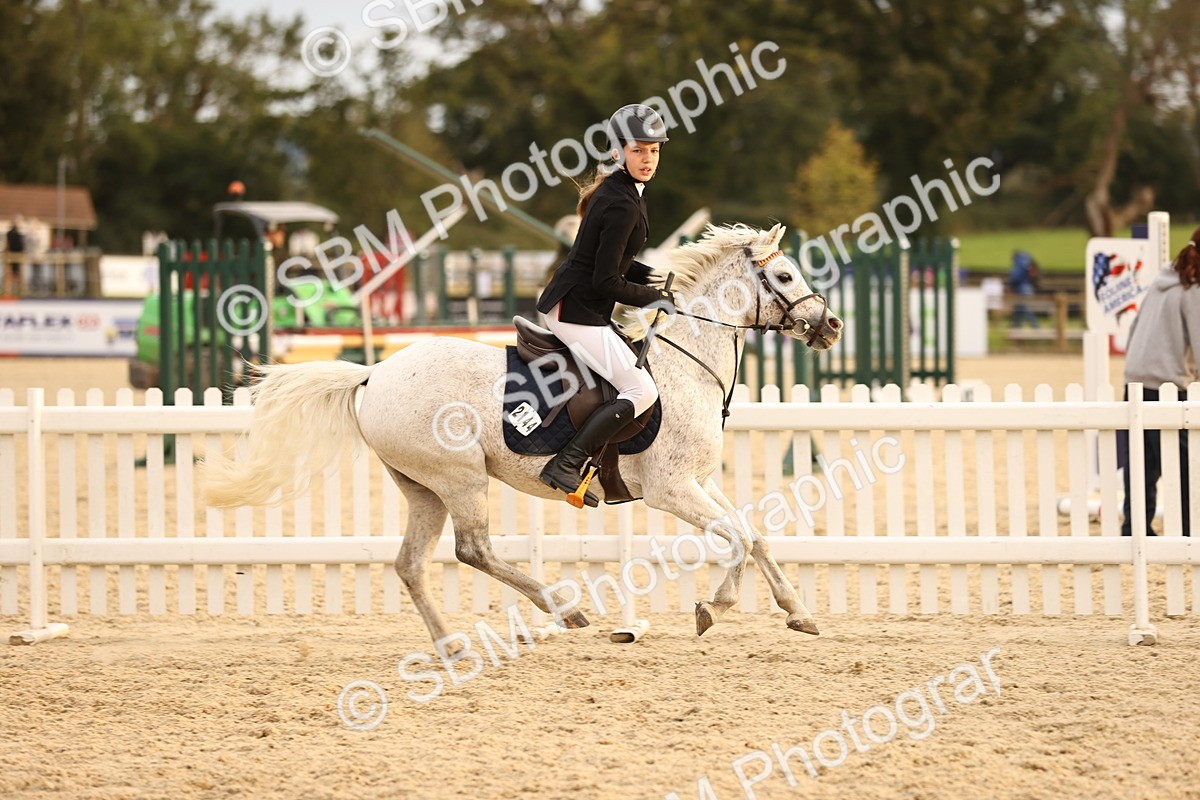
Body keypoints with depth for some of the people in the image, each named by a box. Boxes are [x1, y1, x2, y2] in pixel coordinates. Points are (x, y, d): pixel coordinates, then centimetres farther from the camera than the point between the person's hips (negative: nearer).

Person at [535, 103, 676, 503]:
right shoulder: (623, 206, -21)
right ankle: (565, 466, -16)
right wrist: (656, 298, -7)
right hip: (577, 312, -11)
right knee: (641, 391, -13)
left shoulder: (617, 190, 11)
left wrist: (658, 279, 9)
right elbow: (607, 282, -21)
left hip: (561, 301, 11)